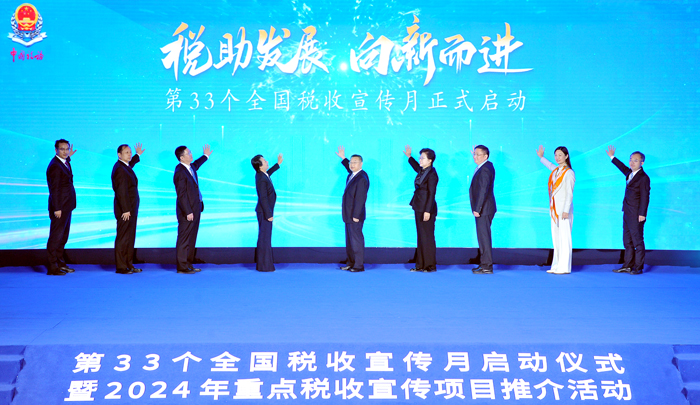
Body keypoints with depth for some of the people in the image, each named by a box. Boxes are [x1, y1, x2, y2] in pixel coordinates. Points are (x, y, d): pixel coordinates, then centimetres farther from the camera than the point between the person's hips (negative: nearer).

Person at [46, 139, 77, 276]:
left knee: (63, 236, 17)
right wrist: (57, 208, -23)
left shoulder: (64, 162, 12)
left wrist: (68, 157, 29)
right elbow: (54, 189, -21)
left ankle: (60, 263, 28)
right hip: (60, 207, -10)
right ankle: (52, 267, -2)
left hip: (66, 206, 10)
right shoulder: (54, 166, -17)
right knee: (55, 236, -6)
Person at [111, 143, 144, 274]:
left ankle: (129, 265, 21)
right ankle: (121, 267, 0)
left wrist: (138, 155, 47)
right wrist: (125, 210, -23)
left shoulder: (125, 166, 13)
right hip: (125, 210, -10)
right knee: (123, 238, -5)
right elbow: (121, 191, -22)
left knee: (130, 238, 14)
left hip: (130, 209, 10)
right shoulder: (119, 169, -17)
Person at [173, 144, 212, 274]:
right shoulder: (180, 172, -19)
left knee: (191, 239, 14)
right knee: (184, 239, -2)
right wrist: (188, 212, -21)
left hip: (195, 209, 9)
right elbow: (181, 194, -20)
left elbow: (196, 165, 37)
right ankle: (182, 267, 4)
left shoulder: (191, 167, 9)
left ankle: (188, 264, 23)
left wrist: (205, 156, 50)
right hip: (187, 211, -9)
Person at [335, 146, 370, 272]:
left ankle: (359, 265, 2)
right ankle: (350, 263, 25)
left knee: (356, 239, -4)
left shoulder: (361, 178, -20)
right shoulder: (352, 174, 8)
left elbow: (360, 198, -23)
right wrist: (343, 158, 36)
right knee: (349, 239, 16)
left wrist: (356, 215, -23)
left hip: (355, 215, -10)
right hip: (349, 215, 10)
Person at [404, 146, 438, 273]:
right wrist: (409, 157, 35)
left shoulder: (432, 174, -15)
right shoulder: (421, 171, 9)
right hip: (419, 208, 9)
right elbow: (417, 167, 36)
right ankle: (420, 265, 18)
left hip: (427, 209, -9)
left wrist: (427, 211, -21)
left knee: (427, 237, -2)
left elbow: (431, 194, -19)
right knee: (421, 237, 12)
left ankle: (430, 265, 5)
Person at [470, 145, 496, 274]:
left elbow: (483, 191, -23)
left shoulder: (485, 169, -18)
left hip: (483, 210, -10)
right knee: (483, 237, 15)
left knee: (484, 237, -7)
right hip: (483, 209, 10)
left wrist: (477, 209, -23)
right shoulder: (486, 166, 12)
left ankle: (487, 266, -4)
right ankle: (485, 264, 21)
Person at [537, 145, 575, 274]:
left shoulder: (569, 173, -8)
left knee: (564, 238, -8)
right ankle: (556, 265, 11)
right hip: (555, 209, 8)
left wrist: (566, 211, -20)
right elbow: (549, 165, 40)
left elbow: (569, 193, -13)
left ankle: (564, 267, -6)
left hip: (564, 209, -8)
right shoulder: (556, 170, 14)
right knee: (556, 238, 7)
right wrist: (541, 157, 54)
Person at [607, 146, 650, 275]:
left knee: (638, 241, -2)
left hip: (636, 215, -9)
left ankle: (638, 267, 4)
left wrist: (642, 214, -19)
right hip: (627, 213, 9)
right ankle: (628, 266, 19)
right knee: (627, 241, 12)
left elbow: (645, 197, -15)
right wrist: (612, 157, 42)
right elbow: (623, 168, 34)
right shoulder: (630, 173, 11)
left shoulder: (644, 178, -13)